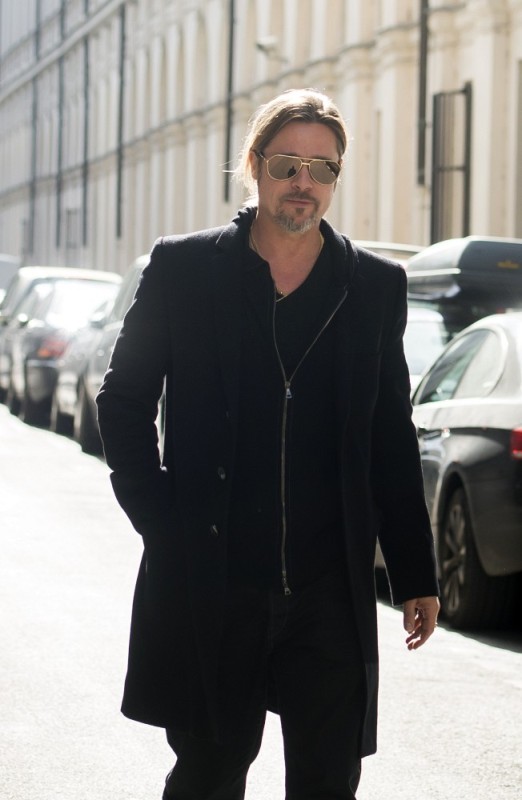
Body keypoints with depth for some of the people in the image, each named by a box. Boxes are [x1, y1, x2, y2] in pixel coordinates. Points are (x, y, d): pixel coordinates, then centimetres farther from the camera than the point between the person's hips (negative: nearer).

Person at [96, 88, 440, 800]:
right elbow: (123, 401, 9)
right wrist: (160, 520, -1)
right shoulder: (183, 268, 2)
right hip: (209, 583, -1)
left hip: (331, 594, 1)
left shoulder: (377, 287, 7)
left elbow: (392, 440, 9)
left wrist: (416, 577, 7)